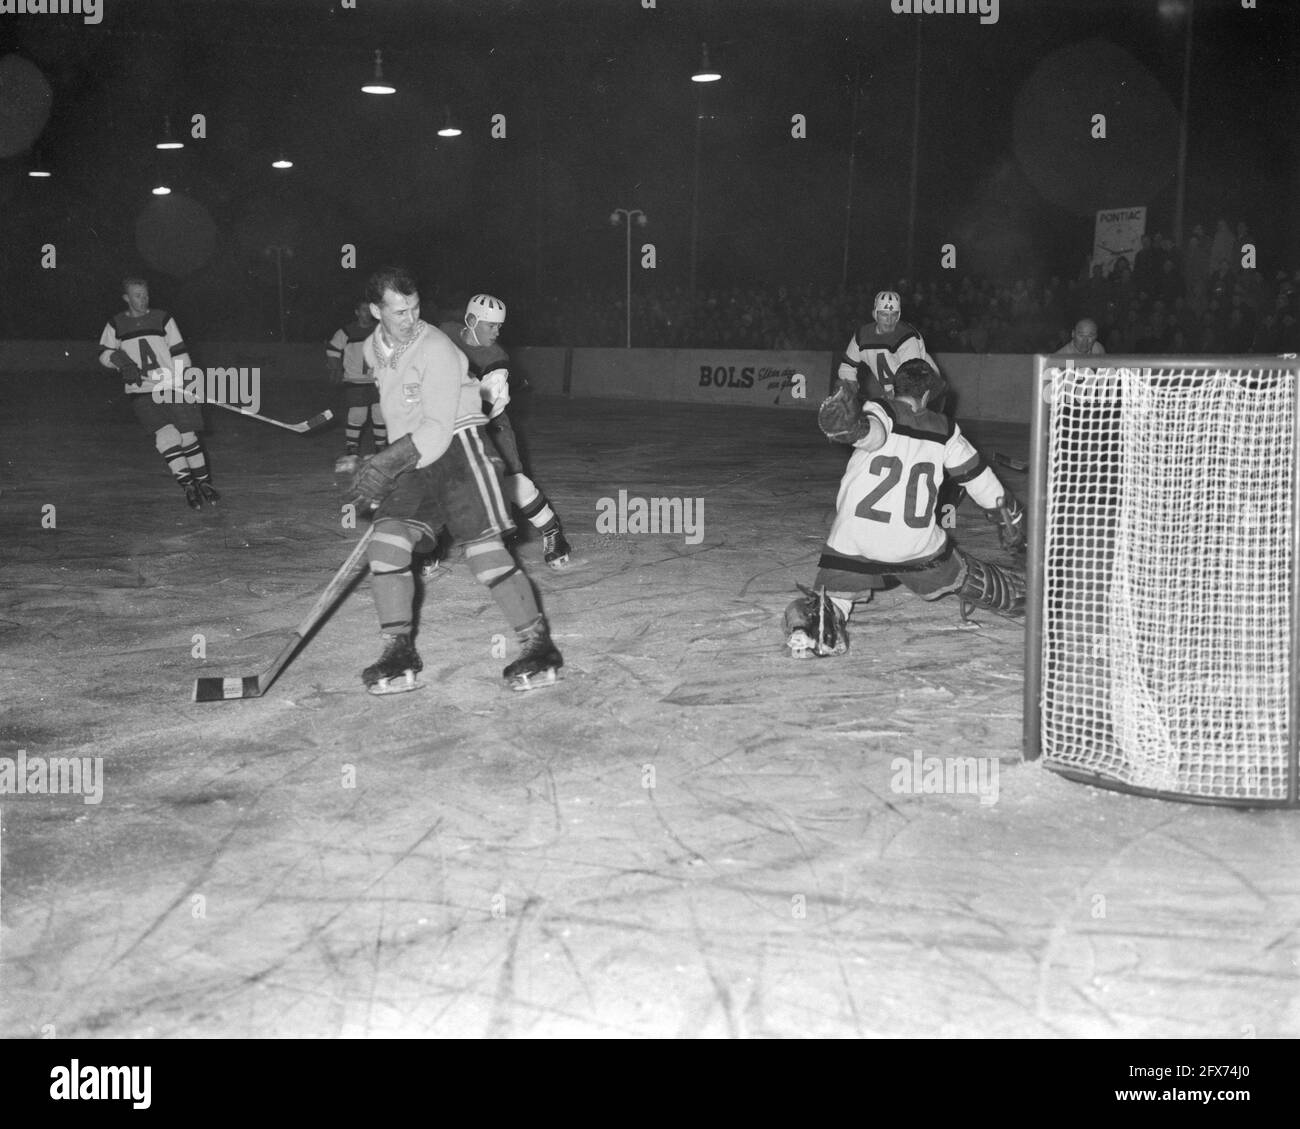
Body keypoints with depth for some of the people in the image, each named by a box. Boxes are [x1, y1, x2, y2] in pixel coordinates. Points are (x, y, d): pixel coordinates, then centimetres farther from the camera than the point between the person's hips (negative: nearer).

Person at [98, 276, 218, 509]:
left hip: (171, 387, 0)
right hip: (141, 393, 0)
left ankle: (204, 483, 15)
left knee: (187, 436, -1)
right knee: (166, 435, -17)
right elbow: (104, 354, 13)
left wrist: (187, 385, -1)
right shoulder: (116, 324, 8)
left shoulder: (162, 319, 6)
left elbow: (179, 352, 6)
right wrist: (119, 359, -10)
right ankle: (188, 486, -10)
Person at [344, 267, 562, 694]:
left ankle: (539, 645, -4)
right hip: (410, 459, 7)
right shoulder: (374, 350, 9)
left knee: (482, 548, -15)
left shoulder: (435, 348, -15)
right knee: (387, 539, -11)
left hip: (457, 447, -6)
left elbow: (439, 430, -20)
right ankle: (399, 656, -4)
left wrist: (387, 464, -25)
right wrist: (383, 469, 22)